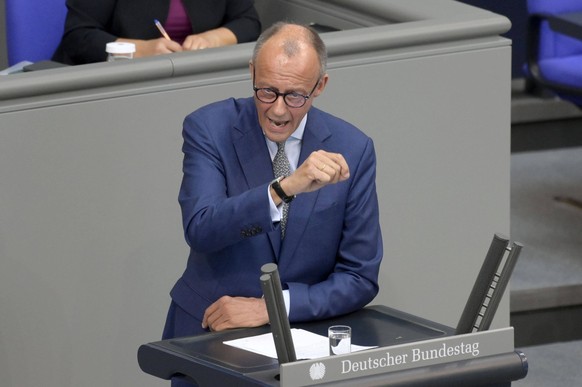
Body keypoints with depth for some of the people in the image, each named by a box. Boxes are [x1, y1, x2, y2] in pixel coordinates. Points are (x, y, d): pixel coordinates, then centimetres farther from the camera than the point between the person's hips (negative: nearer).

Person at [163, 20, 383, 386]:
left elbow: (361, 278, 0)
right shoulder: (209, 129, -5)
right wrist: (284, 187, -34)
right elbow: (200, 230, -21)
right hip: (209, 331, -1)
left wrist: (270, 307, -12)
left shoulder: (351, 149, -1)